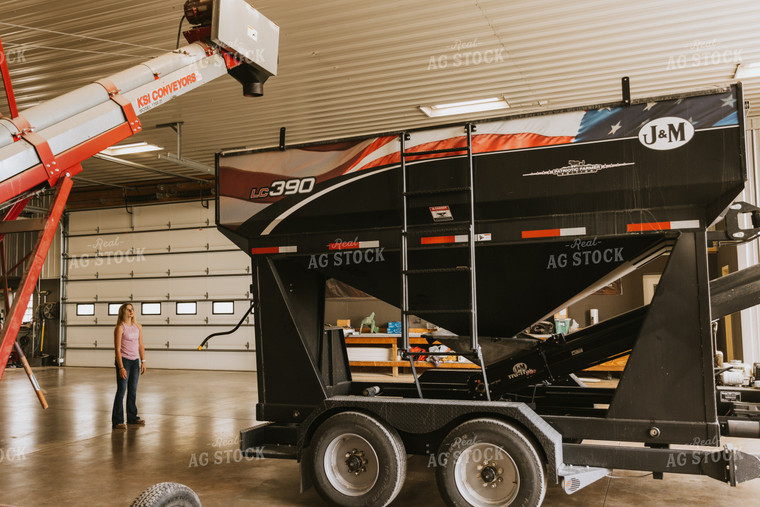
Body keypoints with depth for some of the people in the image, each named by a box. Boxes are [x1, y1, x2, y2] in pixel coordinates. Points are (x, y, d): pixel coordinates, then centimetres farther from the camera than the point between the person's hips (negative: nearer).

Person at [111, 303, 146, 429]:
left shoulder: (138, 327, 8)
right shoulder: (120, 328, -10)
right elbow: (117, 349, -13)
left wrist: (143, 362, 9)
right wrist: (121, 367, -17)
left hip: (135, 361, 6)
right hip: (123, 360, -6)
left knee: (133, 390, 13)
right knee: (121, 390, -4)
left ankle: (132, 417, 24)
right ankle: (117, 420, 2)